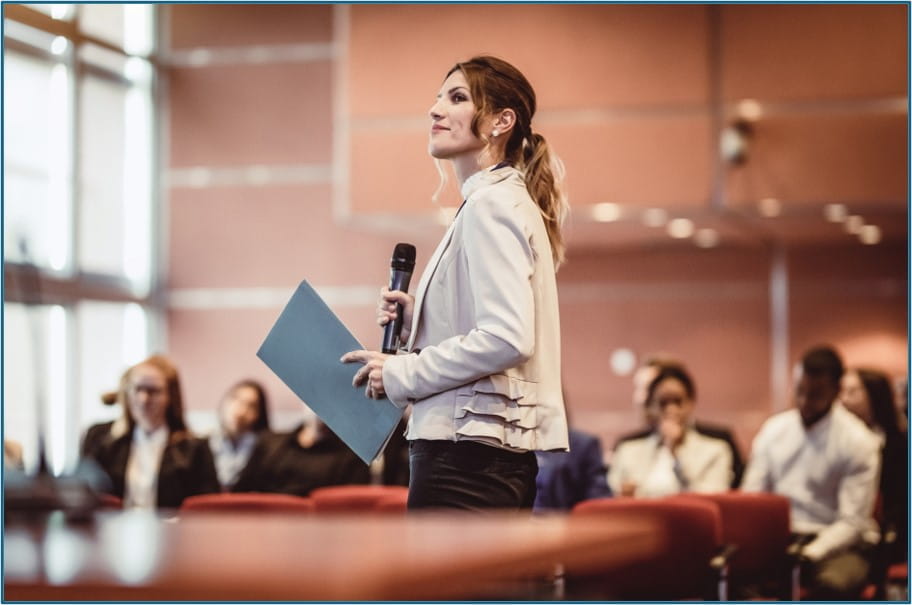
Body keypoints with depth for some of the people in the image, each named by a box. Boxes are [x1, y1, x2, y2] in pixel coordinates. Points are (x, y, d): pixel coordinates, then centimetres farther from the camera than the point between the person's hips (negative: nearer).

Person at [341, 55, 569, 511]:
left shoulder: (492, 205, -10)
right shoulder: (507, 201, 20)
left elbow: (507, 339, -22)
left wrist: (403, 374, -12)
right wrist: (414, 322, 10)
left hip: (466, 455, -10)